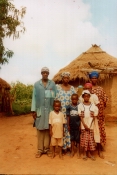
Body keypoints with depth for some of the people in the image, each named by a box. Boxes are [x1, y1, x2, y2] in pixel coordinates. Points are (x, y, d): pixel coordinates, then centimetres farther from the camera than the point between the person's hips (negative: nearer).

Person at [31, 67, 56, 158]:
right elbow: (34, 97, 3)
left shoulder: (53, 84, 5)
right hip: (40, 110, 0)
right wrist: (33, 110, -1)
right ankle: (40, 149, 13)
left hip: (50, 110, 0)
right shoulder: (36, 84, 4)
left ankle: (47, 148, 16)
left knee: (48, 129, 5)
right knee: (40, 129, 4)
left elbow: (55, 97, 3)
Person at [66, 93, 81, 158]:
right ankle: (72, 151, 26)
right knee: (72, 138, 13)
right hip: (71, 125, 2)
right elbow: (68, 117, 1)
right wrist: (68, 125, 0)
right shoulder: (69, 107, -2)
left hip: (77, 125, -2)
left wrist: (80, 125, -6)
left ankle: (78, 151, 19)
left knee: (78, 138, 6)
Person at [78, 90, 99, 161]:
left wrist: (90, 125, -8)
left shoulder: (93, 105, -1)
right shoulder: (80, 105, -3)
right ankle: (85, 153, 19)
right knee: (84, 139, 4)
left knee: (91, 139, 5)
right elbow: (81, 117, -5)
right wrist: (84, 125, -11)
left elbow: (94, 117, -1)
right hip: (84, 125, -1)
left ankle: (92, 153, 20)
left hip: (91, 125, 1)